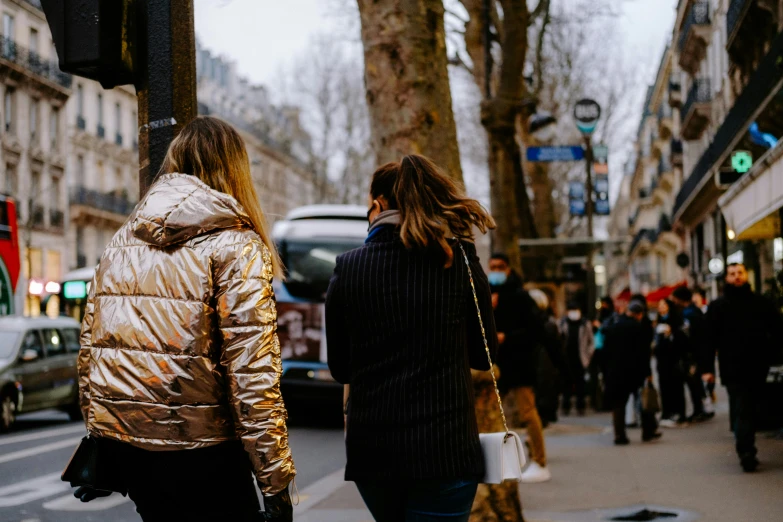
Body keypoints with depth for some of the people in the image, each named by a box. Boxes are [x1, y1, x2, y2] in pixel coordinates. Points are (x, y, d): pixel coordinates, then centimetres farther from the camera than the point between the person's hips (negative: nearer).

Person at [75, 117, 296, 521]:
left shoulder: (120, 243, 11)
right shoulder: (236, 246, -7)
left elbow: (89, 349, 12)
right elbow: (252, 376, -15)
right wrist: (276, 483, -12)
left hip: (120, 440, 6)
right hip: (196, 447, -6)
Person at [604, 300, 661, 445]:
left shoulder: (612, 327, 6)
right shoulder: (639, 327, -9)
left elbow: (606, 351, 8)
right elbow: (644, 352, -11)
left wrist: (609, 368, 13)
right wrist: (647, 372, -7)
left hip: (615, 372, 3)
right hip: (636, 371, -3)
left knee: (618, 404, 5)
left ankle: (619, 435, -2)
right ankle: (648, 431, 16)